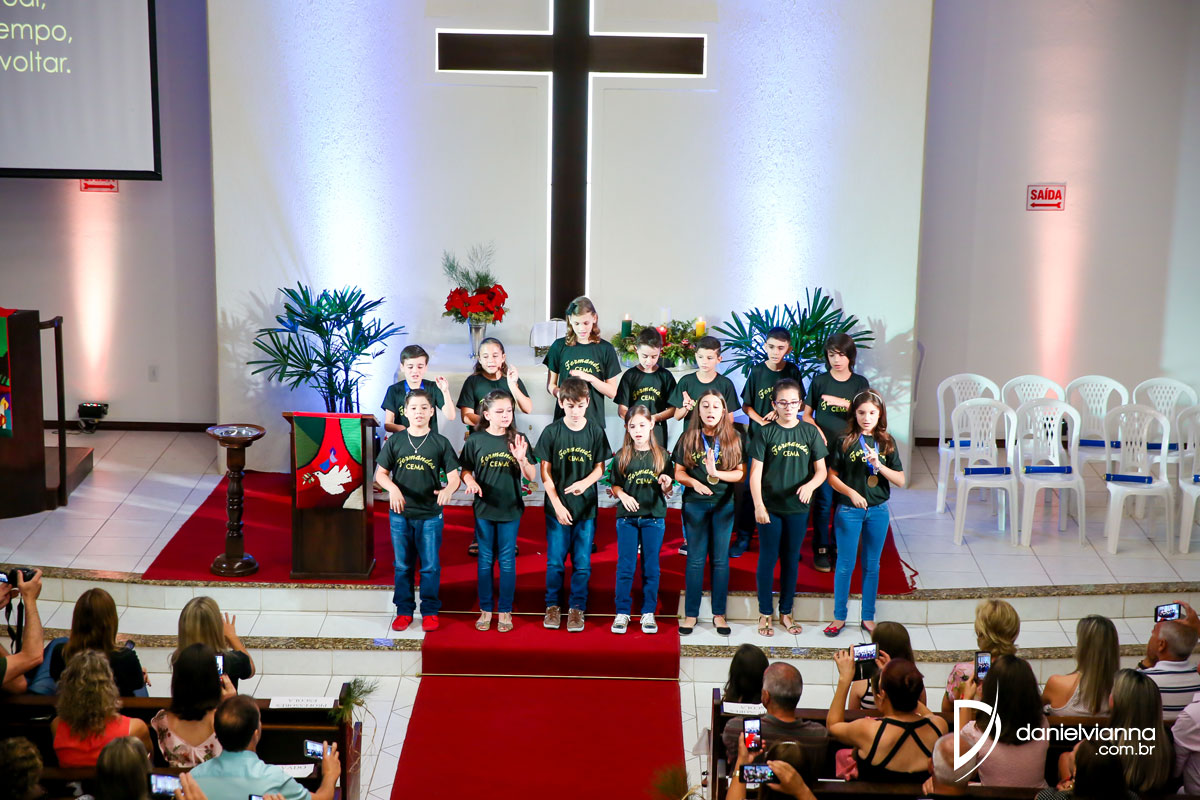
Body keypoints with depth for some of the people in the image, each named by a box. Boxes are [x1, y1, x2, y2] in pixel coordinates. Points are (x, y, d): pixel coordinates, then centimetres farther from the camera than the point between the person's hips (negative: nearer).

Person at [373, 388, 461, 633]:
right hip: (400, 514, 1)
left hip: (430, 514, -1)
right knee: (403, 565, 10)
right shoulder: (395, 441, 1)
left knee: (430, 566, 5)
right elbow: (380, 474, 3)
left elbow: (454, 476, -3)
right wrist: (392, 488, -18)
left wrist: (448, 489, -25)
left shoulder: (440, 443, -1)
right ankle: (404, 611, 20)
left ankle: (429, 611, 16)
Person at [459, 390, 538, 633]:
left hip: (511, 510, 0)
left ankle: (505, 611, 16)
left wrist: (522, 459, -24)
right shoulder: (476, 440, -3)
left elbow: (531, 476, -5)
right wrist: (471, 482, -17)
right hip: (484, 509, 0)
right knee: (485, 560, 9)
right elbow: (465, 470, 3)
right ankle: (486, 609, 20)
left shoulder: (518, 440, -3)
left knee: (507, 561, 6)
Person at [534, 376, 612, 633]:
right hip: (558, 507, -1)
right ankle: (553, 605, 21)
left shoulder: (595, 432, -1)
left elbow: (600, 468, 3)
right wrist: (557, 505, -9)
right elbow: (545, 472, -2)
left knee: (582, 563, 5)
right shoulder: (551, 432, -4)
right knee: (555, 561, 5)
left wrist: (585, 483, -18)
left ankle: (577, 607, 18)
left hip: (586, 507, 1)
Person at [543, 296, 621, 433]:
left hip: (594, 420, 0)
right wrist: (559, 393, -14)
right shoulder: (560, 346, 4)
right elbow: (550, 385, 9)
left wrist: (590, 378, -13)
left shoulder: (605, 349, 2)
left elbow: (612, 392, 3)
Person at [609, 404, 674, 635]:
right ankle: (622, 613, 11)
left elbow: (667, 492, 6)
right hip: (627, 518, 0)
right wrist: (622, 495, -14)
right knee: (625, 567, 2)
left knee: (651, 567, 5)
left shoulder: (662, 456, 3)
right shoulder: (621, 457, 3)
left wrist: (665, 486, -16)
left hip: (654, 517, 0)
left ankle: (648, 613, 14)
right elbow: (615, 487, 6)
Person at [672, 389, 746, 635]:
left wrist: (717, 474, -20)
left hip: (724, 503, 0)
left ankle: (719, 614, 13)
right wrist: (694, 482, -18)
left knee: (720, 559, 5)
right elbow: (678, 472, 2)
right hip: (695, 503, 0)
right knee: (695, 559, 4)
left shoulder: (735, 438, 0)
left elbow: (741, 473, -4)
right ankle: (691, 614, 10)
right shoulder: (688, 438, 1)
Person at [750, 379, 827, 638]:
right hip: (771, 507, -2)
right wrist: (758, 505, -18)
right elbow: (755, 472, -8)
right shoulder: (766, 433, -5)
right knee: (768, 559, 5)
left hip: (798, 508, 2)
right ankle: (765, 613, 16)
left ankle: (786, 612, 24)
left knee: (791, 560, 12)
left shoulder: (810, 432, 0)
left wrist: (810, 485, -21)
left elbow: (821, 470, 1)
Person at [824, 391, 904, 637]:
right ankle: (839, 616, 14)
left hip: (878, 510, 2)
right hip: (849, 510, -2)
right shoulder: (844, 441, -4)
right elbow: (832, 476, -1)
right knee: (845, 564, 3)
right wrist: (850, 492, -16)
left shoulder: (887, 442, 3)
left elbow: (901, 481, 1)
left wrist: (879, 465, -14)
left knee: (872, 565, 10)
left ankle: (868, 617, 20)